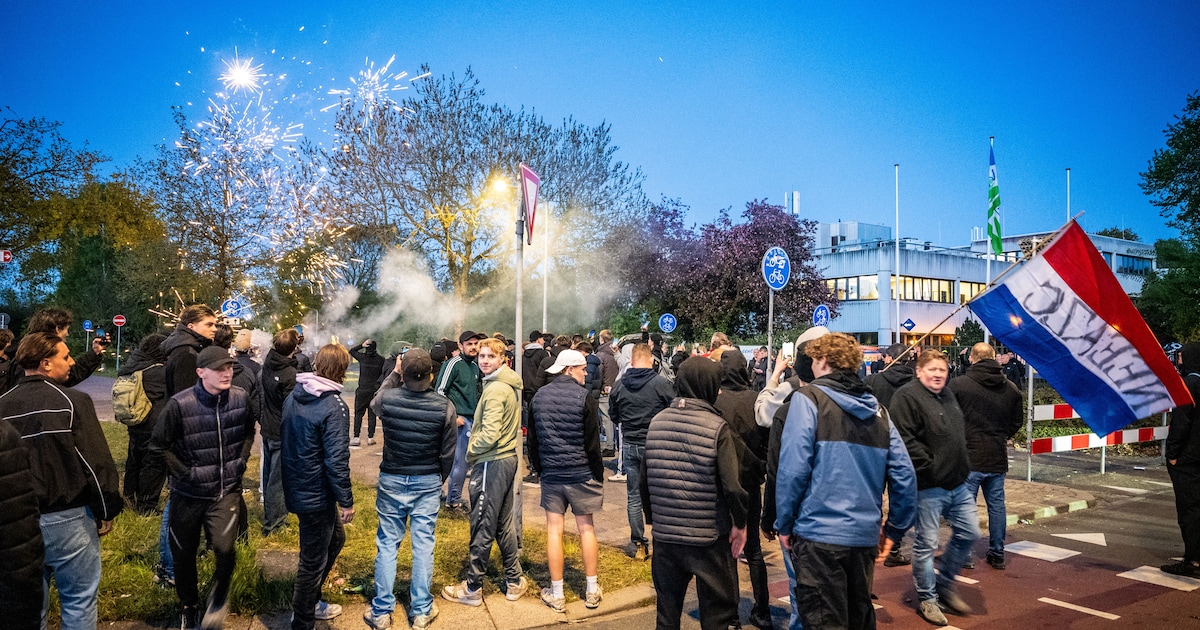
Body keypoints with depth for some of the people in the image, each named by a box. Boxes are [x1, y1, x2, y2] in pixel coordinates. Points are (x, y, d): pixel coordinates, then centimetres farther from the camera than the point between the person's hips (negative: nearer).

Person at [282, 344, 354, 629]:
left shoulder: (293, 396, 2)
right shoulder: (333, 406, -23)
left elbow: (285, 441, 13)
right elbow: (337, 461, -23)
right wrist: (347, 501, -14)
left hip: (296, 486, 8)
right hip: (317, 495, -8)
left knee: (335, 538, 26)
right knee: (314, 560, 8)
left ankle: (309, 601, 38)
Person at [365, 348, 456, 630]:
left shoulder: (387, 399, -13)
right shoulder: (444, 406, -13)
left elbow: (374, 403, 15)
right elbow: (448, 452, -4)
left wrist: (393, 374, 16)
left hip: (392, 480, 0)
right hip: (428, 482, 0)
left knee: (387, 544, 11)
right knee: (423, 545, 8)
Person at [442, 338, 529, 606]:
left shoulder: (495, 389, -19)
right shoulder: (508, 385, 11)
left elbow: (489, 435, -24)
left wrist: (470, 452, -7)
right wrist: (476, 449, 12)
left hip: (492, 463, -10)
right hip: (507, 458, 10)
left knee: (482, 527, 2)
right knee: (503, 523, 18)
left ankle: (472, 588, 14)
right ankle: (515, 580, 26)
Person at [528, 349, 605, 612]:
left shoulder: (539, 396, 2)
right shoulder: (584, 397, -12)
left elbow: (532, 439, 8)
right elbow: (593, 443, -9)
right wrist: (599, 475, 0)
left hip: (551, 473, 3)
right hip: (582, 474, -3)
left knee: (554, 530, 6)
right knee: (586, 529, 9)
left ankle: (556, 595, 13)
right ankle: (592, 591, 18)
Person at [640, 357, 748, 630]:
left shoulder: (656, 422, -1)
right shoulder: (717, 427, -14)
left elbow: (644, 479, 5)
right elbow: (732, 485, -17)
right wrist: (740, 524, -2)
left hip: (665, 534, 4)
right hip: (709, 536, -4)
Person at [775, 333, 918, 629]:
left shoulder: (809, 398, -7)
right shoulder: (877, 410, 10)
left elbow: (793, 468, -15)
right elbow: (904, 476, 6)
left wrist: (784, 524, -4)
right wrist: (896, 529, 16)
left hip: (819, 533, -6)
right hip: (865, 535, 6)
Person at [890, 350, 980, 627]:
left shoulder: (948, 395, 14)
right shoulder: (907, 396, -14)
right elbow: (905, 439, -22)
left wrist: (963, 463, 15)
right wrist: (930, 466, -19)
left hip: (958, 482, 9)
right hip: (928, 485, -9)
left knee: (969, 533, 14)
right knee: (926, 544, 2)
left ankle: (944, 585, 31)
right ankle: (927, 599, 18)